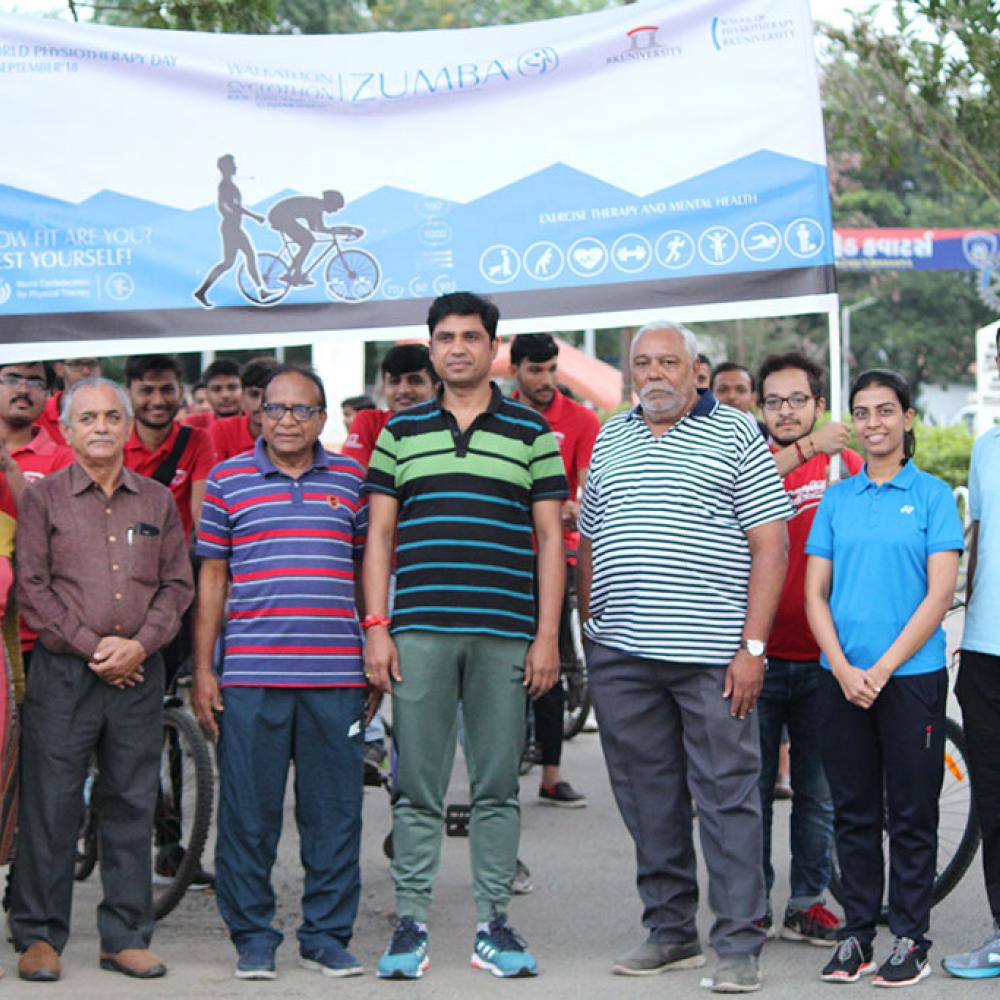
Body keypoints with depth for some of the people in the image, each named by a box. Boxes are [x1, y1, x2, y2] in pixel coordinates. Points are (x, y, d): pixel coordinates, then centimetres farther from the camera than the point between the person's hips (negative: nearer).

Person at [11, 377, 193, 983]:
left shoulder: (158, 502, 12)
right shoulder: (43, 500, 4)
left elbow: (178, 585, 8)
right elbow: (33, 587, -2)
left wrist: (140, 645, -7)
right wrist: (93, 647, -10)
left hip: (139, 672, 3)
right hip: (64, 672, -2)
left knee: (133, 806, 5)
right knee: (51, 804, -2)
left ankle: (126, 936, 12)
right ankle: (39, 937, 6)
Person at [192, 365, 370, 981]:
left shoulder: (351, 479, 11)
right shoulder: (229, 480, 7)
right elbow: (212, 577, 8)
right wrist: (203, 670, 4)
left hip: (336, 675, 1)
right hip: (250, 676, -1)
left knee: (336, 812, 3)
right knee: (248, 813, 1)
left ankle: (328, 936, 13)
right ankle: (253, 939, 12)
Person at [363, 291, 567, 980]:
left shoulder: (531, 431, 8)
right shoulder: (401, 432, 12)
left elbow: (550, 537, 6)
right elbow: (380, 535, 11)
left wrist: (548, 635, -1)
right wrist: (376, 627, 1)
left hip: (506, 634, -1)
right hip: (418, 631, 1)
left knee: (498, 786, 3)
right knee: (417, 787, 1)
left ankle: (493, 924, 11)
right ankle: (411, 924, 7)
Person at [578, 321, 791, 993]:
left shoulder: (737, 436, 2)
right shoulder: (610, 440, 16)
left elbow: (770, 545, -4)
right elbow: (589, 541, 21)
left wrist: (752, 646, -11)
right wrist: (589, 626, 12)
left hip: (712, 655, -5)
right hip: (621, 655, 5)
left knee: (728, 797, -4)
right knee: (648, 801, 9)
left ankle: (740, 945, 0)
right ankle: (670, 932, 19)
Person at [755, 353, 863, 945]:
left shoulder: (846, 465, 6)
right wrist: (805, 449, -30)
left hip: (822, 658, 1)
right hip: (758, 655, -1)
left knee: (819, 793, 7)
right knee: (753, 788, 3)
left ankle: (809, 903, 18)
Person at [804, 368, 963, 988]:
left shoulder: (932, 495, -1)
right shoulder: (837, 499, 9)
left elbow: (939, 595, -7)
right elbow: (816, 593, 6)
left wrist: (883, 668, -13)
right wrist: (843, 669, -7)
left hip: (911, 675, -3)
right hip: (843, 678, 3)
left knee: (911, 813, 2)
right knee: (854, 812, 8)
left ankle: (911, 940, 10)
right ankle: (857, 935, 17)